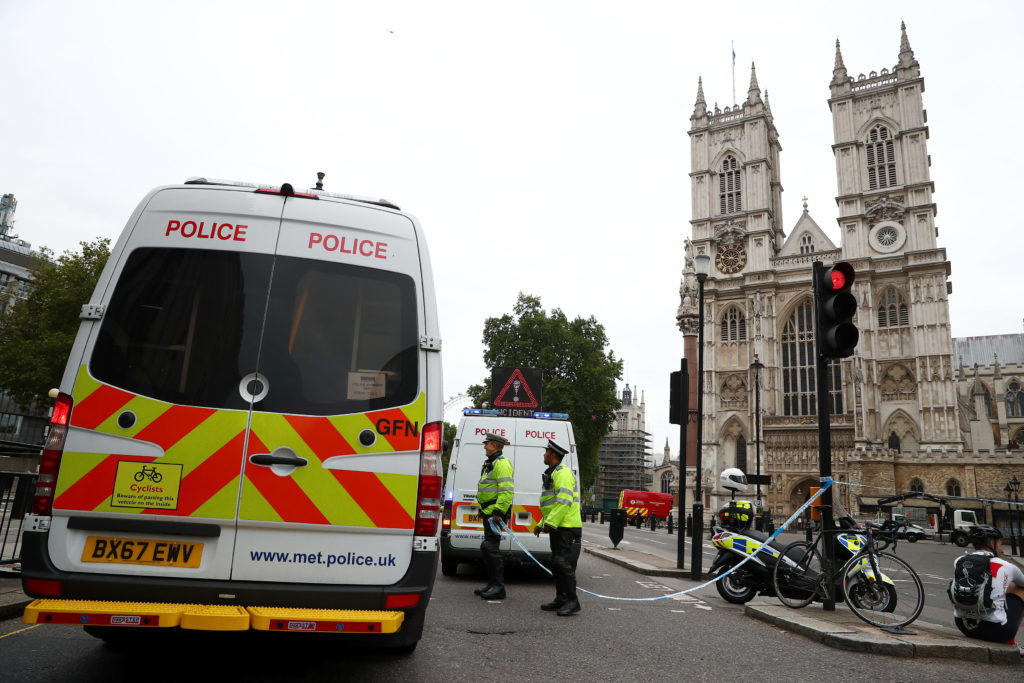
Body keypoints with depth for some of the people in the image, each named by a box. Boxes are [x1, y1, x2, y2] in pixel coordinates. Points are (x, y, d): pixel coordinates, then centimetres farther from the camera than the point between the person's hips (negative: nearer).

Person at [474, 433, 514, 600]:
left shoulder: (502, 463, -14)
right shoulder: (490, 464, 20)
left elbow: (507, 490, -23)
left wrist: (498, 511, -27)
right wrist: (483, 509, 27)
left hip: (496, 512, -11)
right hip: (489, 511, 11)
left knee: (491, 547, -12)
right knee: (487, 547, 13)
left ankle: (498, 587, -9)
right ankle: (492, 584, 21)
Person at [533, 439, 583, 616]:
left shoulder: (563, 473, -13)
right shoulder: (552, 474, 21)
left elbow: (564, 502, -23)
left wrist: (550, 523, -24)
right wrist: (541, 525, 23)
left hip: (567, 529, -10)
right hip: (557, 529, 11)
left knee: (564, 565, -10)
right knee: (557, 564, 11)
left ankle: (572, 601, -4)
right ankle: (561, 599, 17)